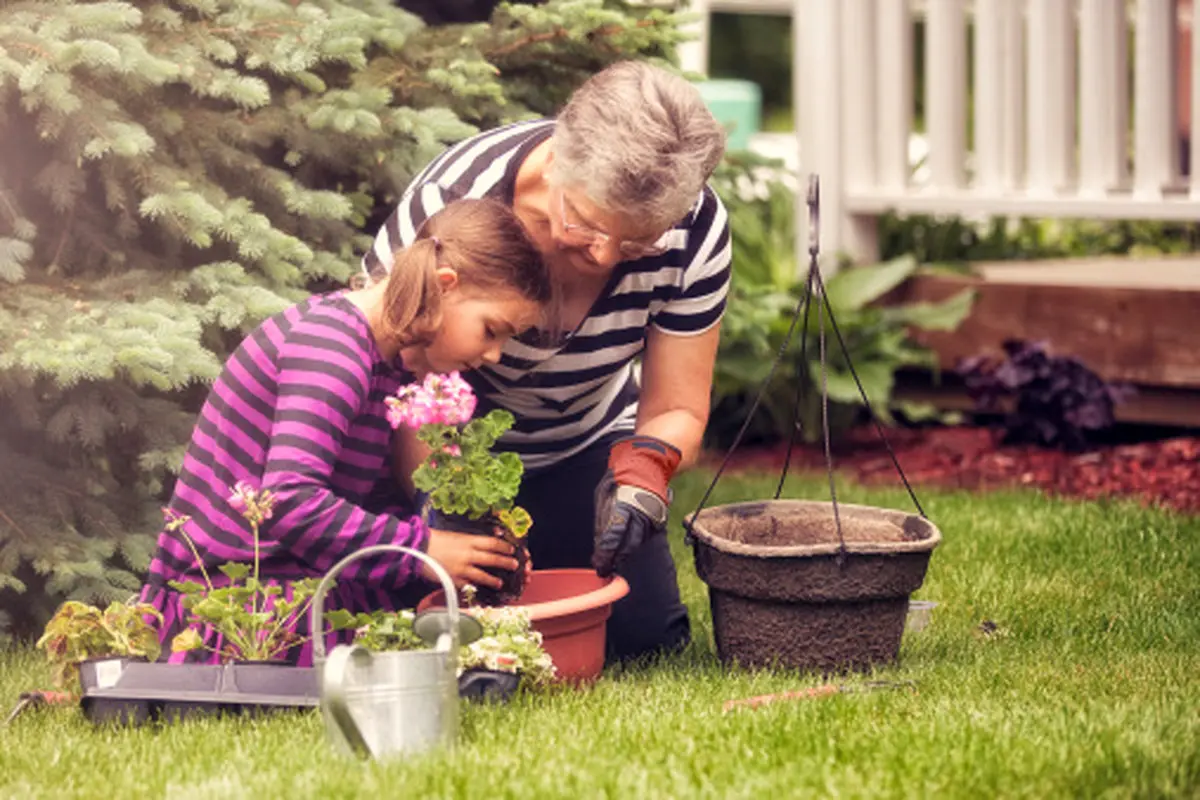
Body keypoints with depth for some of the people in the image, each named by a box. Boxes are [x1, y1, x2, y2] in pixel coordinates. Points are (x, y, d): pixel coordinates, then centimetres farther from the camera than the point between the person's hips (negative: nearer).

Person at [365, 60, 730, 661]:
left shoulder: (696, 230, -25)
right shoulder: (454, 199, -35)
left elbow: (677, 410, -14)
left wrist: (644, 471, -37)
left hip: (583, 443, 3)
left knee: (646, 637, -6)